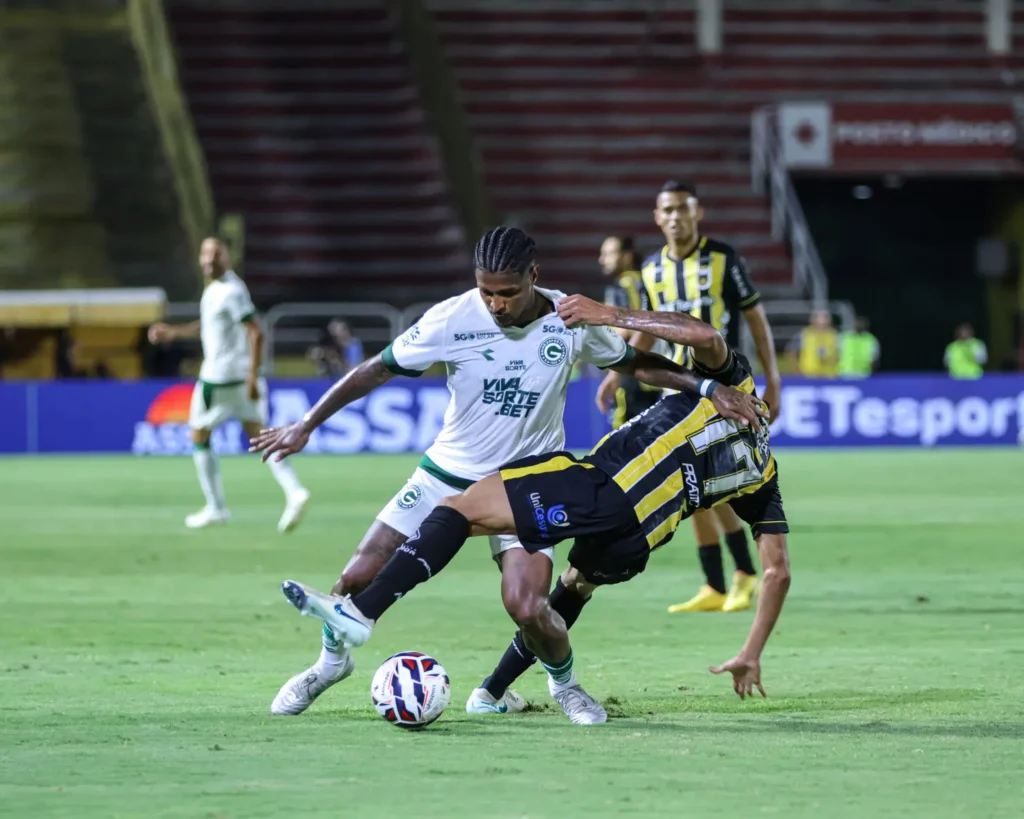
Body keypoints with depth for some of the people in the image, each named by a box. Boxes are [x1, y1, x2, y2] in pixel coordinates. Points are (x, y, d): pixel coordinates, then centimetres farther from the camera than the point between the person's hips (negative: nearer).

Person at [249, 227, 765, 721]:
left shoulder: (571, 319, -14)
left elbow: (635, 363, 3)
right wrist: (306, 426, -10)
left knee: (525, 608, -22)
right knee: (359, 577, -4)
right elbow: (378, 369, -8)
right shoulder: (452, 319, -18)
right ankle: (333, 659, 29)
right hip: (448, 474, 1)